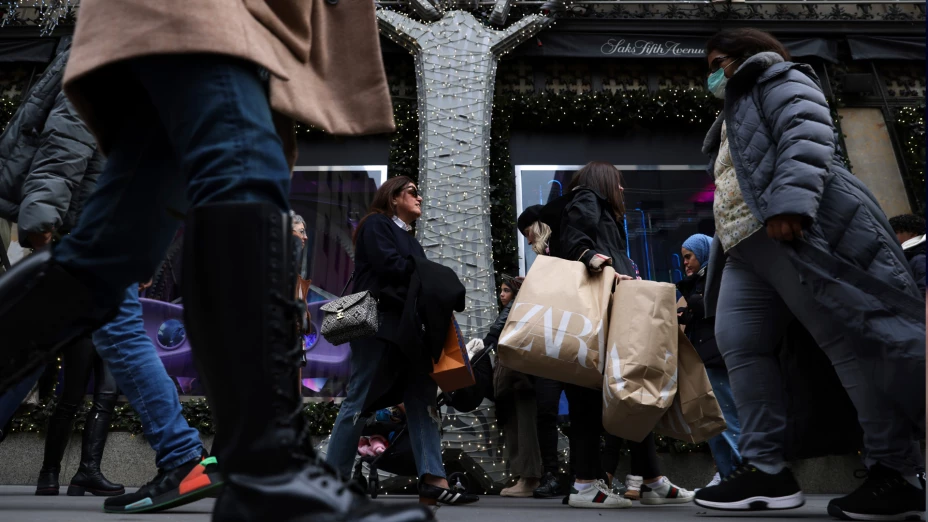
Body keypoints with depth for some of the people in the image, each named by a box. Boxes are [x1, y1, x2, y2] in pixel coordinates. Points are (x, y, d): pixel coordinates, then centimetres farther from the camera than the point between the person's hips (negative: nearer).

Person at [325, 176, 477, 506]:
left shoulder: (409, 238, 26)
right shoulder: (375, 224, 2)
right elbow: (389, 265, -13)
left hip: (405, 326, 8)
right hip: (376, 321, -8)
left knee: (421, 396, -3)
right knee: (359, 399, -6)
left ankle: (433, 480, -7)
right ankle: (335, 477, 2)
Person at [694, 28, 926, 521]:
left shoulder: (778, 79, 11)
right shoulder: (733, 119, 38)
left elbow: (807, 134, -9)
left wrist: (789, 199, -25)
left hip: (796, 228, -9)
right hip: (745, 247, 9)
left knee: (850, 340, -11)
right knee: (738, 343, -5)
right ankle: (766, 470, -4)